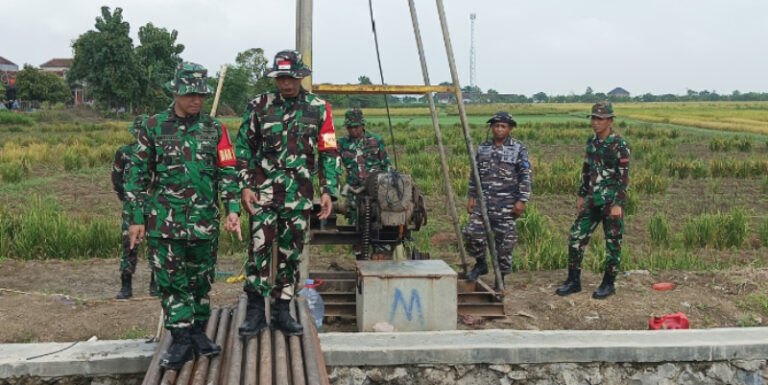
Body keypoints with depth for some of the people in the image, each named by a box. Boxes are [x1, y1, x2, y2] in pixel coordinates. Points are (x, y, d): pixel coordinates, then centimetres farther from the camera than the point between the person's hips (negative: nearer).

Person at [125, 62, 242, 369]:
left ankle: (198, 332, 25)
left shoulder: (214, 129, 5)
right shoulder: (153, 127, 1)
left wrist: (233, 209, -8)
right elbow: (138, 174, 3)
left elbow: (227, 172, 5)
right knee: (171, 282, 1)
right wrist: (136, 218, -1)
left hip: (204, 221, 2)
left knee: (201, 281, 10)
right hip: (164, 222, -1)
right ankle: (181, 341, 10)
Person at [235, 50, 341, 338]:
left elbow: (329, 152, 6)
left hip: (300, 192, 1)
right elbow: (243, 148, 8)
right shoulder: (259, 106, 4)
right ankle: (255, 312, 1)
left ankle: (282, 311, 17)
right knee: (259, 246, -9)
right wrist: (245, 186, -2)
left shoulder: (318, 108, 5)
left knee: (291, 252, 6)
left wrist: (329, 191, -2)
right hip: (264, 190, -1)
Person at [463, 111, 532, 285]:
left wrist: (521, 200, -11)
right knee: (472, 233, -5)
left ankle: (501, 276, 15)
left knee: (505, 241, 1)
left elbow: (526, 176, -5)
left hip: (506, 204, -3)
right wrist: (472, 197, 11)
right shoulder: (483, 148, 11)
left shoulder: (518, 149, -1)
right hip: (484, 201, 4)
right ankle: (480, 264, 18)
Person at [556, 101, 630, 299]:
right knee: (577, 237, 4)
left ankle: (608, 284, 16)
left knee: (613, 242, 4)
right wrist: (581, 195, 18)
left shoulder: (620, 145, -12)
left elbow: (624, 177, -15)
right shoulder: (592, 141, 9)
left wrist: (618, 204, -20)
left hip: (612, 201, -7)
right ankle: (573, 281, 13)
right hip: (593, 199, 7)